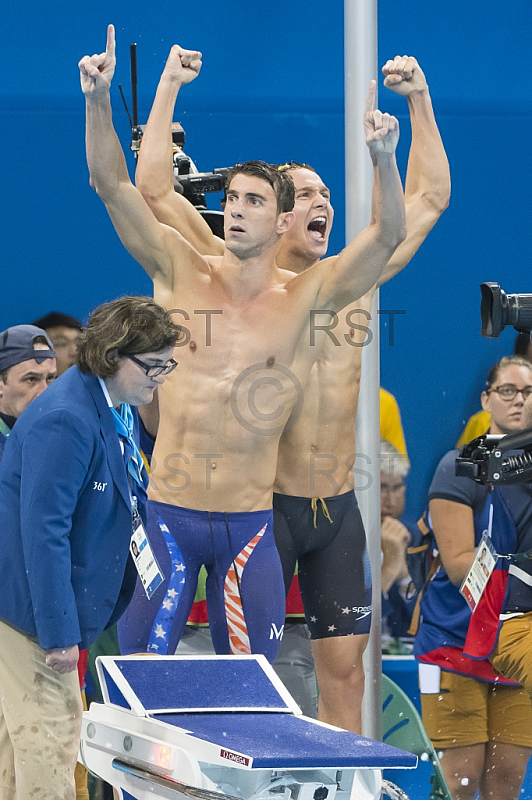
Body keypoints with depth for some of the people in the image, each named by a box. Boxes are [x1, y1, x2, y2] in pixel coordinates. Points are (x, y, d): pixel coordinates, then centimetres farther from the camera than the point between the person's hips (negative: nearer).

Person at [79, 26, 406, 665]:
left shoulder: (304, 298, 0)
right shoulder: (181, 274, 2)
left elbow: (387, 235, -11)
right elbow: (112, 184, -6)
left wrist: (383, 158, -29)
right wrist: (99, 100, -21)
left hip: (248, 528, 0)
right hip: (167, 515, 0)